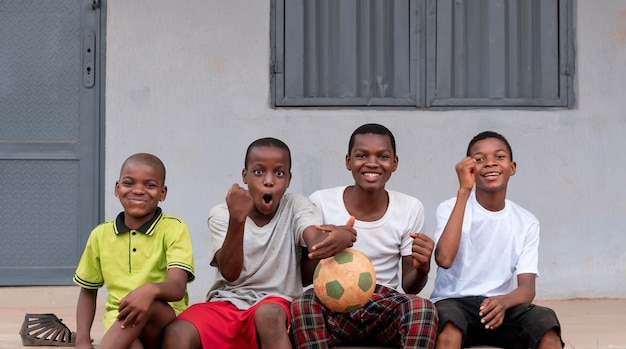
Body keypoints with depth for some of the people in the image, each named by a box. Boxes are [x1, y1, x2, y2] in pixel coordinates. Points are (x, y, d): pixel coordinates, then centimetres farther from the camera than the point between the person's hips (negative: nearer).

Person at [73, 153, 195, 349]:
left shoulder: (174, 229, -2)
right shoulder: (101, 235, 9)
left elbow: (177, 288, -16)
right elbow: (88, 291, 20)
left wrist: (151, 290, -41)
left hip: (168, 323, -2)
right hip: (118, 325, 2)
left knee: (147, 305, -37)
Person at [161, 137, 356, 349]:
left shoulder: (296, 206, 3)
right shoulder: (221, 214, 2)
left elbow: (317, 242, -19)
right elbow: (230, 274, -13)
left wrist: (337, 236, -45)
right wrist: (237, 219, -28)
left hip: (276, 304, -1)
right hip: (225, 304, 1)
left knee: (269, 313, -37)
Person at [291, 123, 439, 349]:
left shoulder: (411, 209, 1)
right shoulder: (320, 202, -3)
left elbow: (409, 287, 5)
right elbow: (304, 278, 2)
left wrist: (421, 269, -18)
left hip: (386, 310, 1)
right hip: (333, 308, -1)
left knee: (423, 308, -33)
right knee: (303, 303, -35)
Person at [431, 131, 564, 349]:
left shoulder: (527, 223, 5)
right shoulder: (450, 208, -2)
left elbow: (527, 287, -5)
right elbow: (444, 259, -22)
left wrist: (503, 301, -30)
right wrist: (464, 191, -20)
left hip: (500, 307, 3)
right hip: (454, 302, -2)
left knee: (546, 323, -29)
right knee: (448, 323, -38)